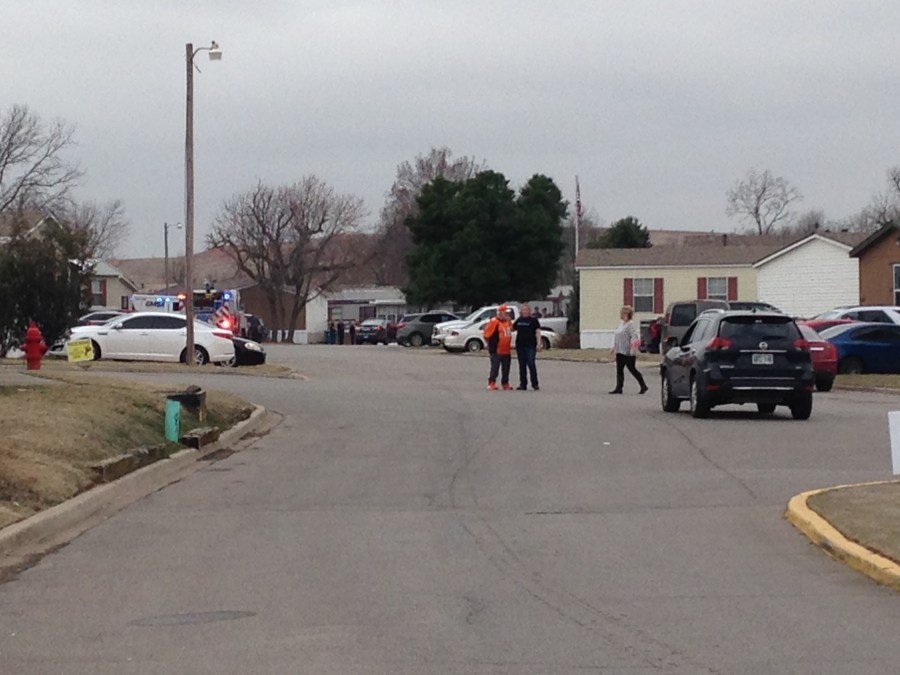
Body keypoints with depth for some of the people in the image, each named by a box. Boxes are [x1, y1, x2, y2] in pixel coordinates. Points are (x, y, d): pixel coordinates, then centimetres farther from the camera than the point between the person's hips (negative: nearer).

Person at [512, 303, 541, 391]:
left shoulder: (533, 320, -1)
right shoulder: (519, 320, 13)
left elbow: (537, 332, -5)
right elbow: (512, 329, 27)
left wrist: (538, 343, -14)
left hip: (530, 346, -5)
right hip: (520, 346, 5)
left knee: (531, 364, -9)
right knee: (522, 365, 7)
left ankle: (535, 384, -2)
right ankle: (523, 384, 12)